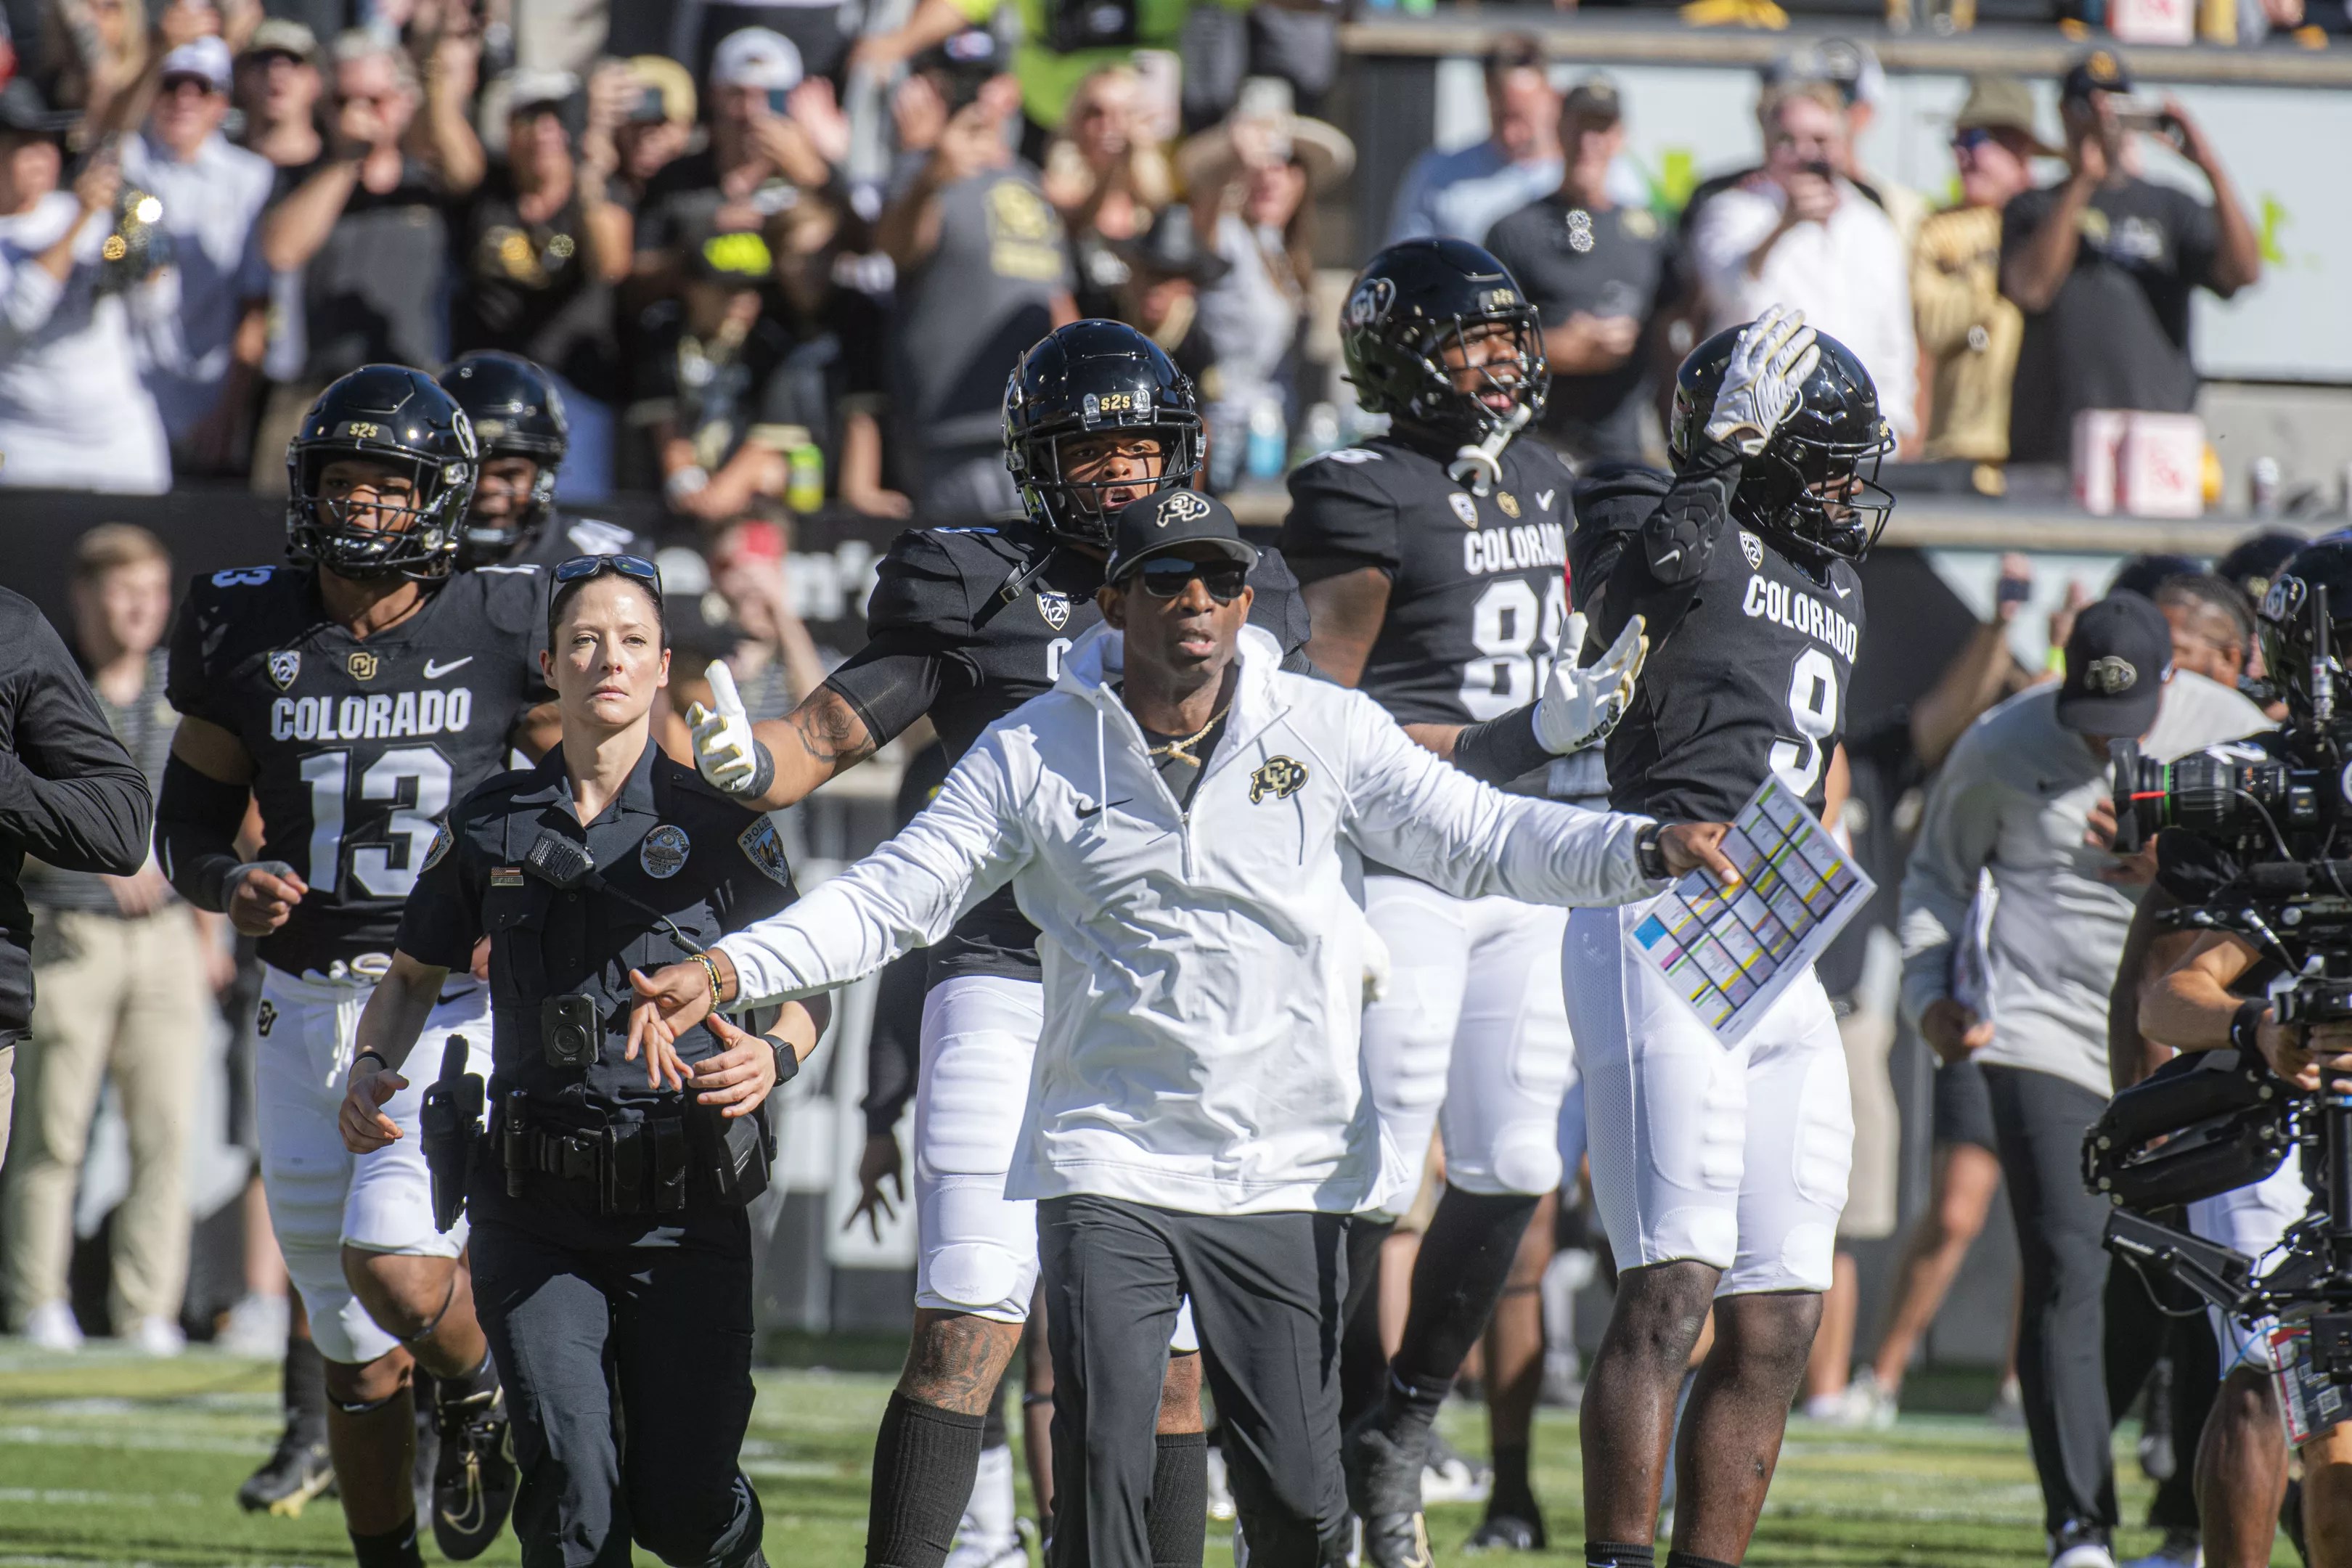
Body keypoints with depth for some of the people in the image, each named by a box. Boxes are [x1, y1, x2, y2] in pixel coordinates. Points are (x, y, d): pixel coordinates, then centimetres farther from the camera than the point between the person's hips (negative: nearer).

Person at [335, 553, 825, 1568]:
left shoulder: (719, 826, 2)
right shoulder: (490, 827, 9)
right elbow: (416, 976, 21)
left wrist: (773, 1057, -16)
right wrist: (372, 1066, 2)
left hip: (685, 1213, -1)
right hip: (536, 1208, 1)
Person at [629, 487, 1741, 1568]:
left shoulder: (1325, 731, 3)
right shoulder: (1034, 754, 1)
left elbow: (1481, 839, 3)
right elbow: (890, 898, 0)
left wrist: (1647, 849, -12)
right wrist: (725, 972, -12)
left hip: (1287, 1173, 1)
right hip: (1109, 1167, -1)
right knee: (1101, 1467, -10)